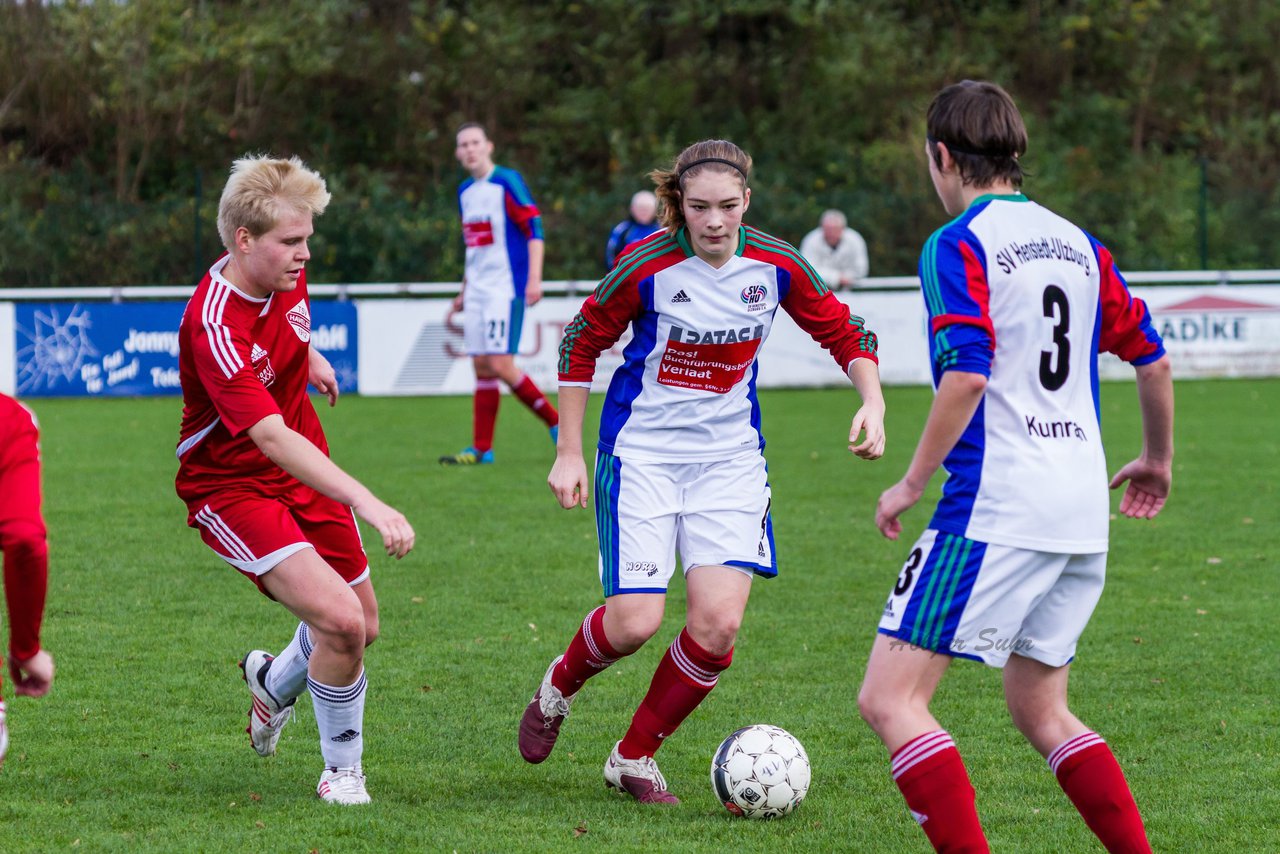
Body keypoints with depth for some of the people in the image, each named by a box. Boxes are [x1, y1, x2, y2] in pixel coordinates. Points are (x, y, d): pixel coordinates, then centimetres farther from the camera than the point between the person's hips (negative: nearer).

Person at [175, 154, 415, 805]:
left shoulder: (285, 270, -9)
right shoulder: (213, 328, -33)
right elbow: (273, 439, -43)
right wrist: (367, 504, -50)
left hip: (306, 473, 8)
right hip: (230, 488, -8)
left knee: (362, 628, 14)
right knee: (339, 619, -23)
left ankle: (274, 685, 46)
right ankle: (342, 769, 0)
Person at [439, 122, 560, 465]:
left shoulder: (507, 182, -7)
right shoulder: (465, 192, 16)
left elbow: (534, 228, -11)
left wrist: (534, 278, -19)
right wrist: (464, 291, 26)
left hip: (505, 288, -7)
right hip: (477, 291, 7)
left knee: (500, 364, -15)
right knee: (482, 367, 4)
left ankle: (557, 423, -1)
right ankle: (481, 448, 4)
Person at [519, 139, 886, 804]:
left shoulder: (776, 265, -8)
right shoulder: (647, 266, -16)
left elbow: (845, 333, 6)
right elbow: (581, 343, -2)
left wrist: (872, 401, -11)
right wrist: (569, 452, -1)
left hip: (730, 454, 3)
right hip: (642, 450, -3)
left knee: (719, 621, -11)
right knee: (633, 623, -12)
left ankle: (633, 758, 10)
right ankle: (558, 687, 24)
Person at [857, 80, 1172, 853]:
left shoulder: (958, 245, -7)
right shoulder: (1077, 243, 15)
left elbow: (966, 374, -19)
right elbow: (1153, 358, 19)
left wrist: (912, 483, -10)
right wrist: (1158, 461, 34)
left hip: (995, 509, -8)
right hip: (1083, 514, 8)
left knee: (890, 698, -6)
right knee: (1040, 709, 19)